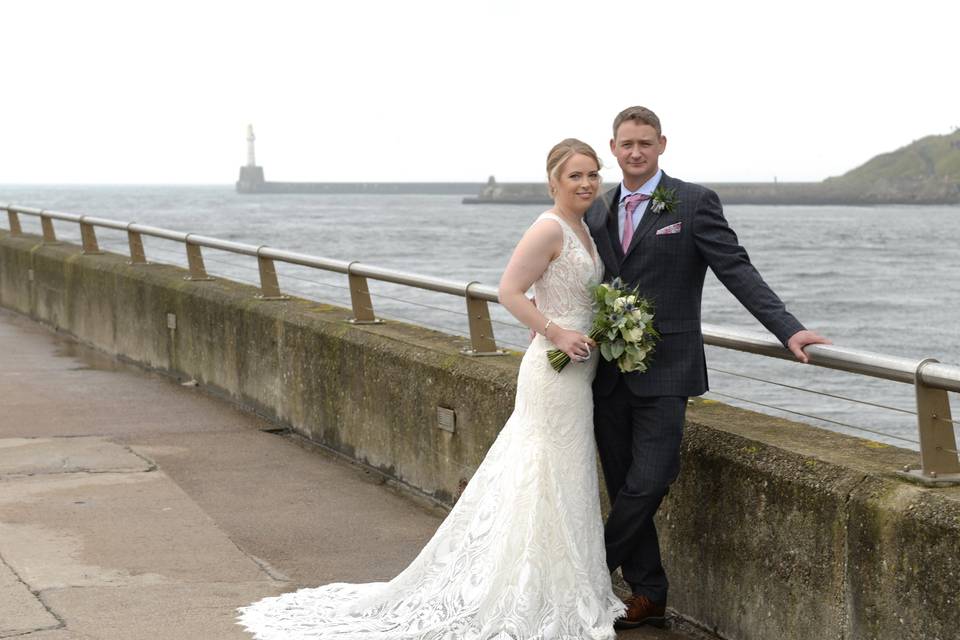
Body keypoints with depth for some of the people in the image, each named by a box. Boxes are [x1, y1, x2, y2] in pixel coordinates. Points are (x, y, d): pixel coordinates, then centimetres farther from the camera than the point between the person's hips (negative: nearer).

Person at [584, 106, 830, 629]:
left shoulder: (694, 203, -4)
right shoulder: (597, 211, 11)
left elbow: (736, 270, -10)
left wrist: (789, 329, -19)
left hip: (664, 371, -5)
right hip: (608, 373, 5)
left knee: (648, 482, -11)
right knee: (623, 486, 8)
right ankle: (647, 596, 19)